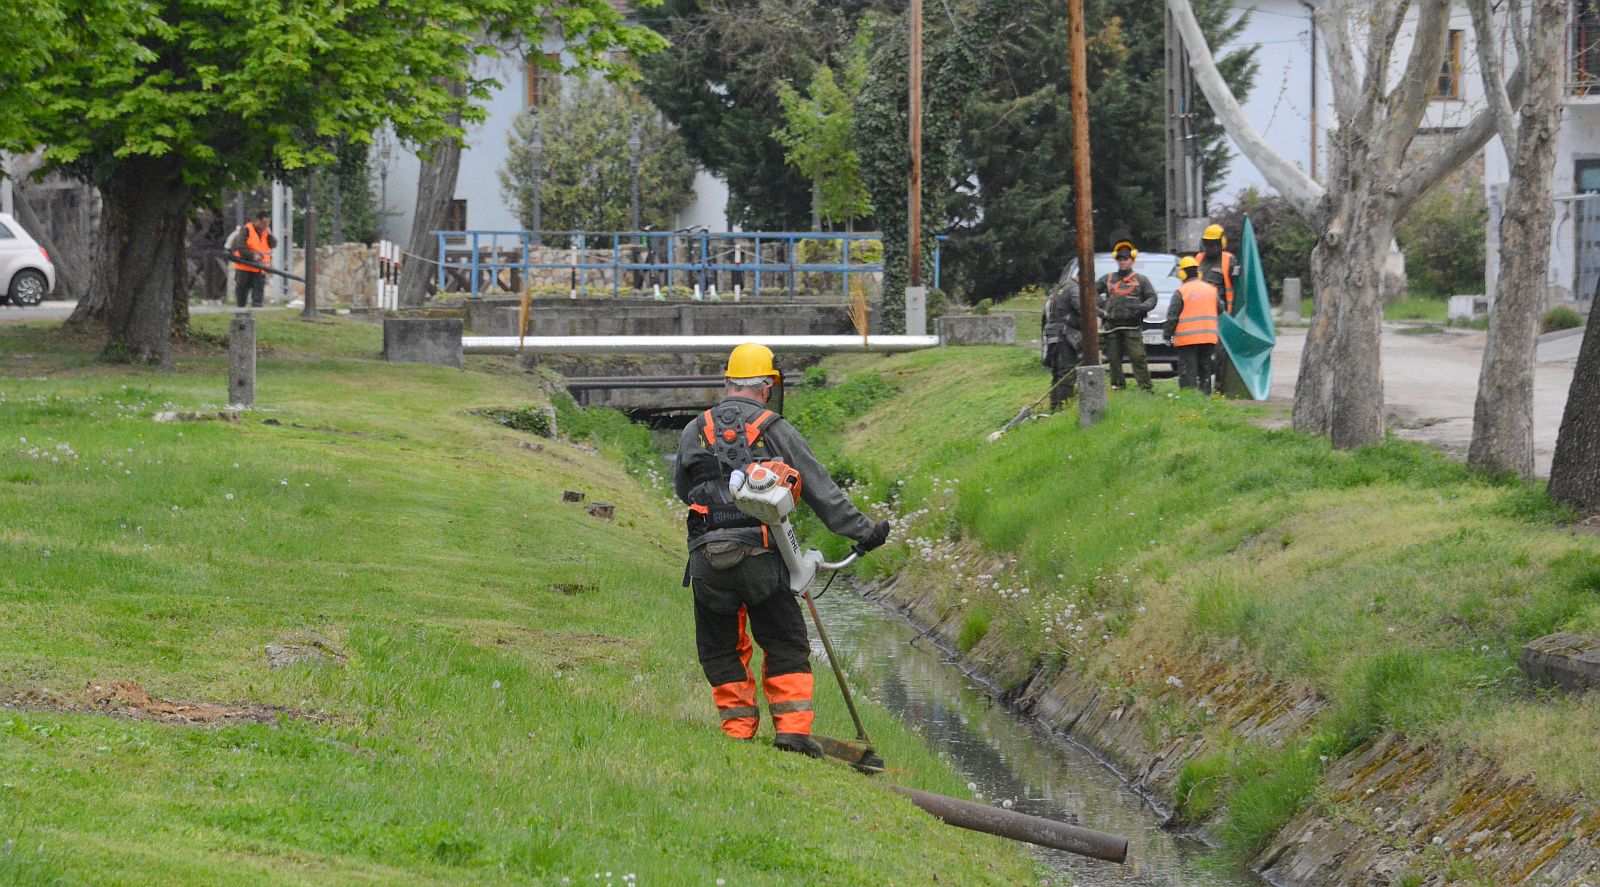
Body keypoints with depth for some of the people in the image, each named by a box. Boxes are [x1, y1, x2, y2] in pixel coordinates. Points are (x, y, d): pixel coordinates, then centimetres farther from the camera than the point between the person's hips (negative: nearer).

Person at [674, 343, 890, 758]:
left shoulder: (694, 432, 8)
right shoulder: (776, 431, 0)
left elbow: (681, 489, 23)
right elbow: (821, 491, 2)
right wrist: (863, 530, 10)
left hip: (706, 559, 2)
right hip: (759, 556, -2)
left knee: (721, 650, 15)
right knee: (786, 645, 9)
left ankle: (738, 728, 12)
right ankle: (792, 729, 1)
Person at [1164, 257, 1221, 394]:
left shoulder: (1181, 292, -7)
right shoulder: (1211, 290, 11)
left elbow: (1172, 316, -7)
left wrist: (1168, 335, -1)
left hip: (1187, 339, -5)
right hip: (1209, 336, 5)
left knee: (1188, 372, -4)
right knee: (1205, 370, 13)